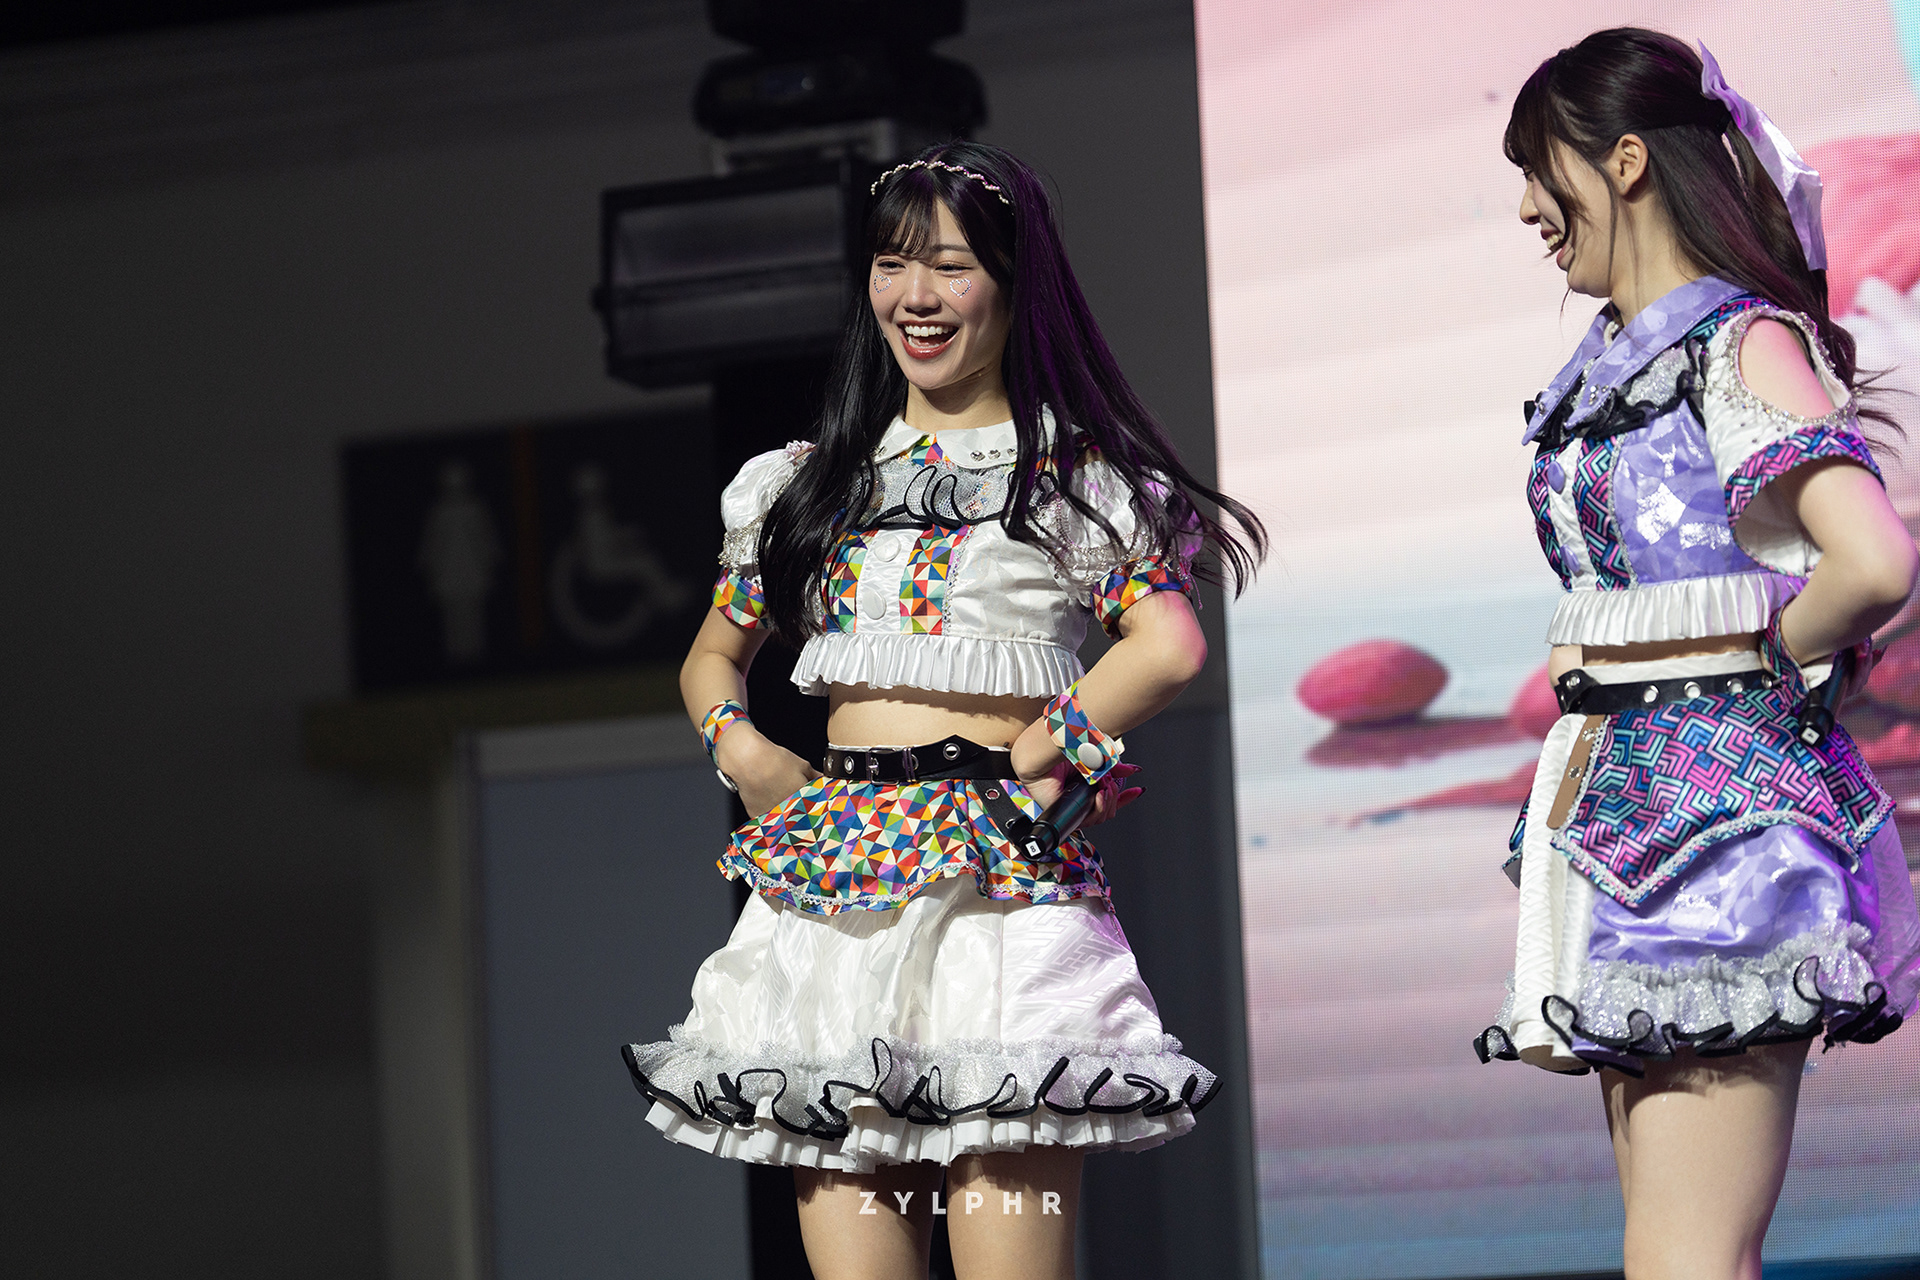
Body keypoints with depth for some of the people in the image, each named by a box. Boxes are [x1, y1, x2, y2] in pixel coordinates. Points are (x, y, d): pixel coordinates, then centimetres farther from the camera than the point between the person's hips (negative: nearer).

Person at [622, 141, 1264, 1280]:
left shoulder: (1074, 472, 5)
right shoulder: (813, 481, 18)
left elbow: (1169, 645, -10)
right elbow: (714, 656, 29)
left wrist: (1032, 760, -12)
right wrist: (742, 751, 10)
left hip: (1000, 881, -4)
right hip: (832, 880, 4)